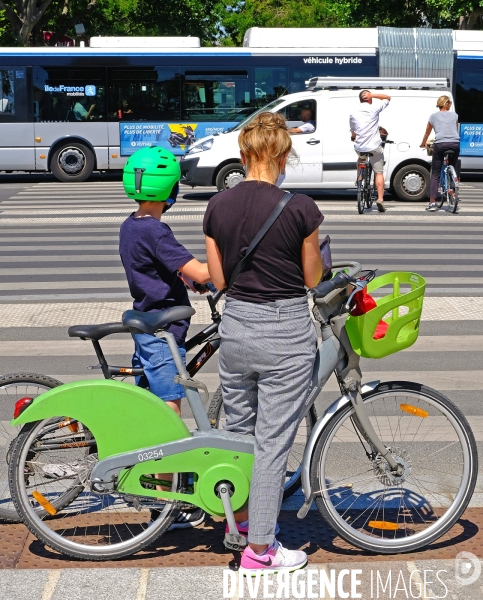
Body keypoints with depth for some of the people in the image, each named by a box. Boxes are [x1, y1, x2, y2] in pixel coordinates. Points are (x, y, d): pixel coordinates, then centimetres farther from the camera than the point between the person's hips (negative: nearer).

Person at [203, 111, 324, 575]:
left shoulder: (218, 206, -2)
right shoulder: (299, 207, -15)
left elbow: (218, 279, 4)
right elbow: (312, 278, -4)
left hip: (235, 325, 5)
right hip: (285, 332, -5)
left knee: (237, 428, 22)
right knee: (273, 441, 4)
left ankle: (240, 518, 39)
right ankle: (259, 548, 11)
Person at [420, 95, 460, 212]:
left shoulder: (434, 116, 15)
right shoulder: (454, 115, 17)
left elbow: (427, 133, 26)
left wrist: (423, 144, 44)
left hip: (440, 145, -1)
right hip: (455, 144, 1)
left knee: (435, 175, 2)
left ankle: (432, 203, -8)